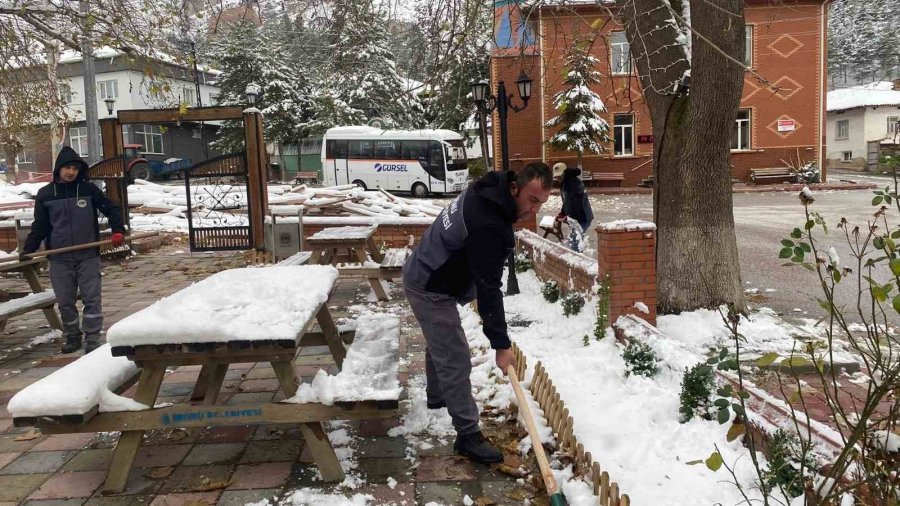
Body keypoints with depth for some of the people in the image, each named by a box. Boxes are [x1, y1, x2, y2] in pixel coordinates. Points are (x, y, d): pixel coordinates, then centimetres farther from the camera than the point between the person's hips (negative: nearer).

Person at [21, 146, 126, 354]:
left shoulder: (88, 189, 0)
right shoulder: (45, 194, 4)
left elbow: (111, 209, 5)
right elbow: (40, 226, 7)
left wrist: (118, 230, -9)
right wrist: (28, 249, -1)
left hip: (88, 256, -1)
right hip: (60, 259, 2)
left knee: (91, 298, 0)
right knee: (65, 301, 9)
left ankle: (92, 338, 7)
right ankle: (72, 336, 24)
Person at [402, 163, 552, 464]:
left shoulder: (487, 192, -3)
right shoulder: (489, 226, -32)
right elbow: (488, 288, -30)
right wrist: (501, 345, -24)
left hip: (424, 275, 11)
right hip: (431, 290, -11)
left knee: (440, 344, 29)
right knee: (456, 361, -7)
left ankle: (437, 396, 51)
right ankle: (468, 435, 2)